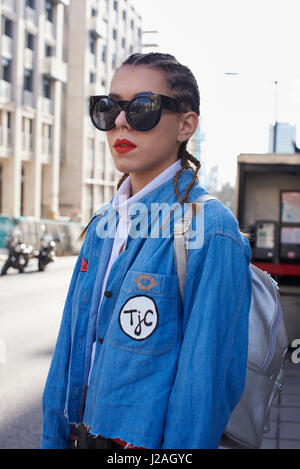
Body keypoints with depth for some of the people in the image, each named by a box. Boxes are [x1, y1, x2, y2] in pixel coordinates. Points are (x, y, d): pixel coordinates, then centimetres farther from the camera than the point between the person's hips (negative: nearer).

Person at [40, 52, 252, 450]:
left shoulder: (210, 232, -18)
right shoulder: (103, 226, 4)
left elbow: (206, 383, -18)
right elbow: (73, 343, 8)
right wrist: (55, 437, 8)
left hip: (149, 440, -6)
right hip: (82, 434, 6)